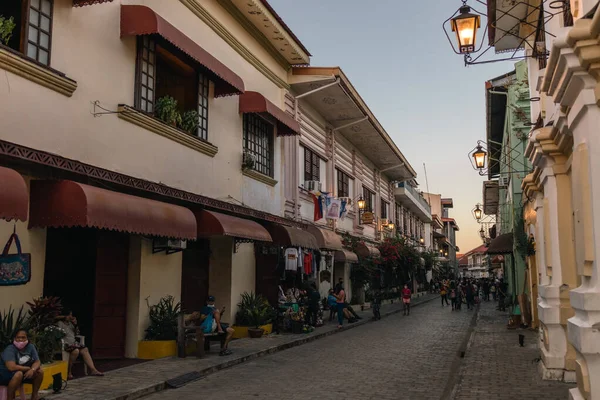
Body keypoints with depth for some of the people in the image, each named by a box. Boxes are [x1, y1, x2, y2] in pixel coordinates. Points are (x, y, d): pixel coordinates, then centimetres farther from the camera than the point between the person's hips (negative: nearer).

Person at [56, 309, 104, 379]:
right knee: (76, 351, -33)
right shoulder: (59, 324, -5)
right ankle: (68, 372, -20)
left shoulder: (70, 323, 18)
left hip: (73, 343, 8)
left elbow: (76, 334, 23)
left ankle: (93, 370, -17)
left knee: (85, 350, -12)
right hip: (65, 344, -8)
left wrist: (75, 325, 9)